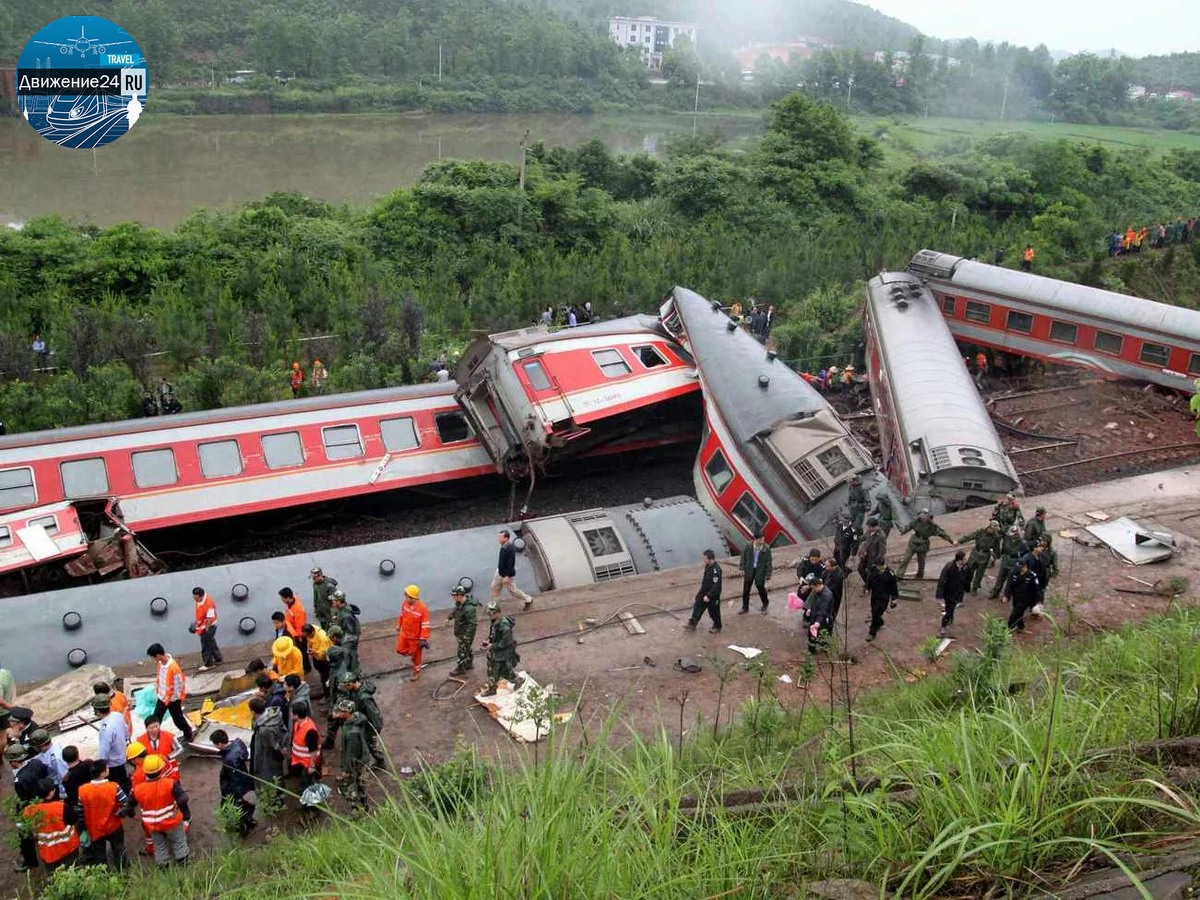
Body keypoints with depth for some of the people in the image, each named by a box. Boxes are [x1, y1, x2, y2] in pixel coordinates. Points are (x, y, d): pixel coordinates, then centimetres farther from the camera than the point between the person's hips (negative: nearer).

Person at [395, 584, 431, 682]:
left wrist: (423, 639, -22)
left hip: (415, 637, -5)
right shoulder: (405, 603, -12)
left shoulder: (423, 608, -30)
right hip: (404, 633, 5)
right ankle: (411, 652, 42)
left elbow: (425, 625, -24)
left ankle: (417, 672, 33)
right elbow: (401, 615, 8)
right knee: (400, 650, 13)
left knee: (415, 655, 12)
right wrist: (398, 627, 17)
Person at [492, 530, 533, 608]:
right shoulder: (503, 545, -7)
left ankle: (528, 600, 30)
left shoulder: (510, 549, -34)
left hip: (508, 574, -8)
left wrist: (507, 576, -26)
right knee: (494, 587, 16)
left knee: (513, 590, 10)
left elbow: (511, 563, -29)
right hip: (500, 572, 8)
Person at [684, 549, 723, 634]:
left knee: (713, 611, 10)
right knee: (697, 607, 14)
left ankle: (717, 627, 32)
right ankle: (692, 624, 27)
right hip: (704, 592, 8)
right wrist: (701, 591, 21)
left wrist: (709, 596, -26)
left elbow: (716, 586, -29)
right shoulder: (707, 566, -2)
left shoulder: (716, 570, -30)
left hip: (713, 595, -8)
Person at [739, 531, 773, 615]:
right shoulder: (748, 546, -10)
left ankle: (765, 605, 33)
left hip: (760, 571, -2)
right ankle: (745, 607, 25)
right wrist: (742, 569, 1)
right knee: (746, 589, 9)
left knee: (761, 588, 5)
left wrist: (768, 575, -6)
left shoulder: (766, 549, -14)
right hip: (749, 570, 2)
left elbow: (768, 563, -7)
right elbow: (743, 557, 2)